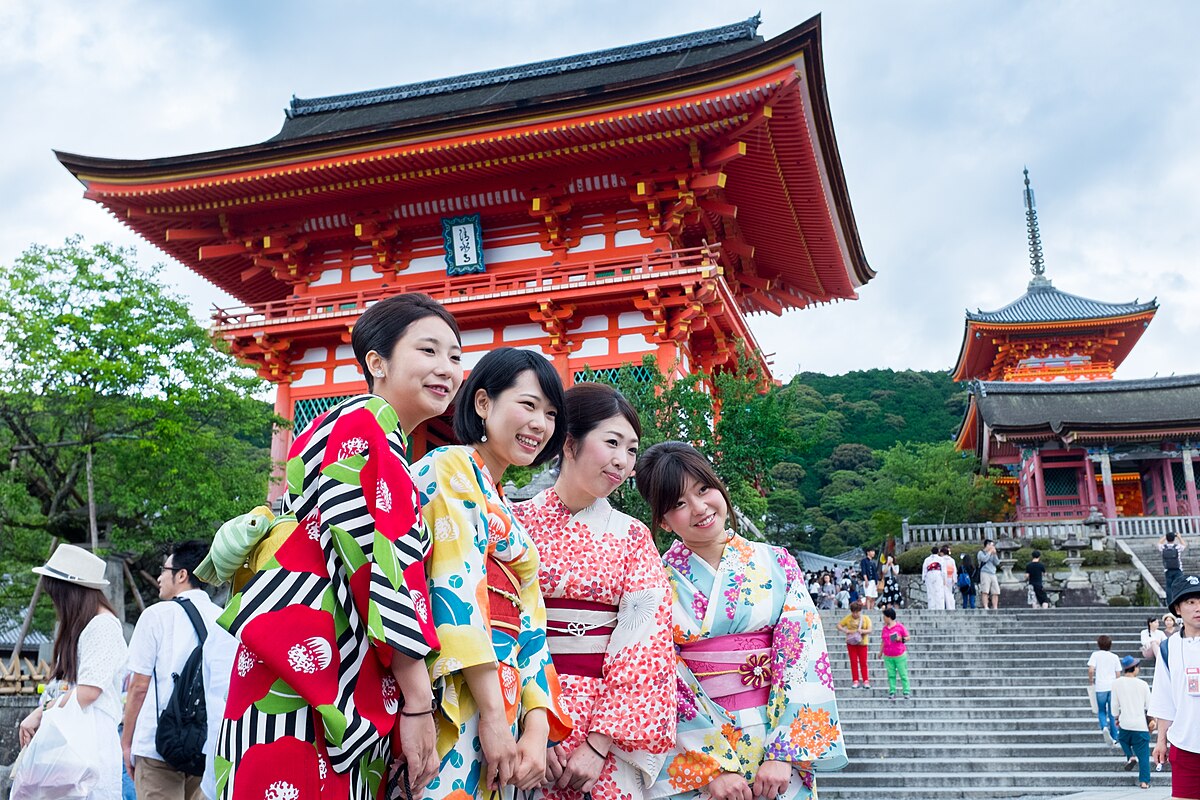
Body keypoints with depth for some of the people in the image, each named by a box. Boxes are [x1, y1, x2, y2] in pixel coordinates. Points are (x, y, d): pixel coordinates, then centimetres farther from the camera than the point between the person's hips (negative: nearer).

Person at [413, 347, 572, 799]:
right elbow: (457, 590, -14)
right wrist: (494, 713, -18)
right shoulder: (451, 468, -2)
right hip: (460, 706, -8)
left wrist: (537, 729, -1)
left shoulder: (511, 519, 22)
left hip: (502, 704, 8)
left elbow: (528, 626, 13)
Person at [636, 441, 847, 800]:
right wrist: (714, 767, -16)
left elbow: (803, 659, -6)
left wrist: (783, 754, -14)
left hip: (781, 743, 1)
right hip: (693, 753, -1)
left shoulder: (776, 563, -1)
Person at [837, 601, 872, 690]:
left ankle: (866, 681, 5)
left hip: (862, 643, -1)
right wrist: (846, 631, -15)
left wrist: (863, 631, -24)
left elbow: (869, 630, -4)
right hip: (851, 643, 1)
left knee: (863, 663, 0)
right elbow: (839, 625, 3)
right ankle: (855, 681, 6)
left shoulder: (866, 618, 1)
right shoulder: (848, 618, 1)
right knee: (853, 662, 1)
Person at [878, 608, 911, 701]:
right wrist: (880, 652, 14)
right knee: (891, 675, 4)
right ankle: (892, 692, 9)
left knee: (903, 674, -1)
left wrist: (901, 639, -19)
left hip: (900, 655, -5)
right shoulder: (884, 628, 10)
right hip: (888, 656, 5)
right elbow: (883, 641, 16)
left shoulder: (900, 627, -6)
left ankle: (907, 692, 4)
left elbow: (907, 638, -1)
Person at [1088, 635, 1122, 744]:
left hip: (1100, 687, -2)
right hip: (1113, 687, 2)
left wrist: (1090, 681, 5)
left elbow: (1091, 670, -11)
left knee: (1101, 710, 13)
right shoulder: (1114, 657, 9)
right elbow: (1118, 674, 8)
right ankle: (1114, 737, 12)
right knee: (1112, 712, 10)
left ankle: (1104, 726, -14)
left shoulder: (1095, 654, 0)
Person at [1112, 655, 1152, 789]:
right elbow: (1149, 705, 4)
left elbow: (1115, 704, 2)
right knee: (1143, 754, 7)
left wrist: (1116, 718, 18)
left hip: (1125, 723, 0)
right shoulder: (1143, 684, -3)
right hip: (1140, 724, 0)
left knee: (1123, 740, 30)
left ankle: (1130, 756, 4)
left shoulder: (1117, 683, -3)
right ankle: (1144, 781, 5)